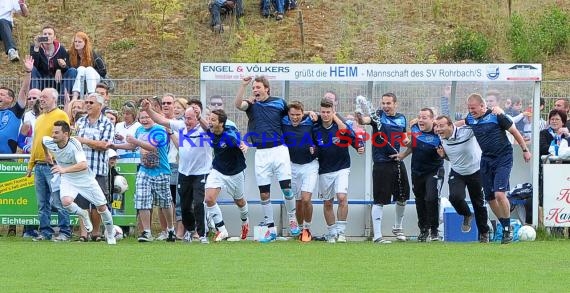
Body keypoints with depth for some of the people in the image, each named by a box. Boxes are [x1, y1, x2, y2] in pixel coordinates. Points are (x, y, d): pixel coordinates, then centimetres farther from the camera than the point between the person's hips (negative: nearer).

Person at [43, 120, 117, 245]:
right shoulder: (50, 143, -17)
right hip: (67, 179, 3)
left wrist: (64, 169, -55)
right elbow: (43, 138, 10)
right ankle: (82, 214, 7)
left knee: (102, 207, 4)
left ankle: (110, 234, 30)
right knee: (66, 201, -27)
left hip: (85, 178, -2)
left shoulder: (74, 144, -30)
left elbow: (83, 165, -43)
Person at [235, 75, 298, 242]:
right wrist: (243, 85, -25)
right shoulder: (251, 105, 6)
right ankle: (271, 229, 9)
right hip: (261, 153, 1)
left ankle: (292, 219, 17)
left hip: (279, 150, -1)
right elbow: (237, 104, -15)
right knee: (264, 193, 1)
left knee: (286, 188, -6)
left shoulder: (279, 102, 6)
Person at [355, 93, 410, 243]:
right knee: (380, 201, -6)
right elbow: (365, 120, -28)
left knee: (402, 197, 17)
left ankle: (398, 227, 39)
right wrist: (360, 117, -52)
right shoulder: (378, 116, -8)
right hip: (382, 164, -6)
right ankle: (377, 236, -4)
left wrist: (406, 140, -1)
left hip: (397, 162, 6)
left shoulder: (402, 119, 8)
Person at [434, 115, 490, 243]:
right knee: (455, 197, -21)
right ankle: (467, 215, 13)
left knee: (479, 204, 7)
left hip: (475, 171, -3)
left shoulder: (466, 131, -25)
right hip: (456, 173, 3)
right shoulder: (442, 138, -7)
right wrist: (443, 155, -11)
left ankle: (484, 233, 27)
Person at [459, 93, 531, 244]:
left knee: (499, 194, -20)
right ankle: (505, 227, 20)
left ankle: (507, 230, -8)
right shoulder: (471, 119, 5)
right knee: (490, 198, 5)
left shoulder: (496, 116, -13)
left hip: (503, 158, -7)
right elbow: (461, 123, 31)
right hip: (486, 159, 7)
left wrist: (525, 150, 0)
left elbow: (514, 131, -3)